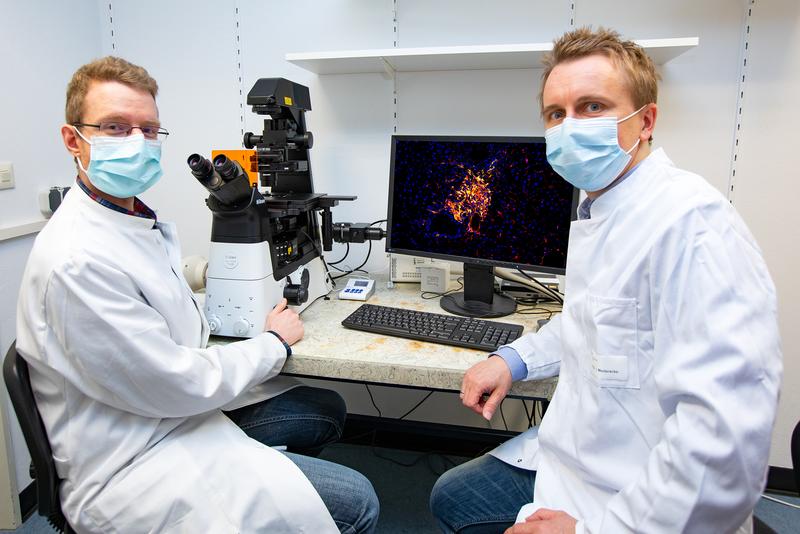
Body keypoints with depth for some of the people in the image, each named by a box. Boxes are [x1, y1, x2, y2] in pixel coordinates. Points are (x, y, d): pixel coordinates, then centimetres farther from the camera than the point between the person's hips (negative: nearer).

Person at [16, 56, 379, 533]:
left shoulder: (137, 219, 5)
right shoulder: (77, 260, -27)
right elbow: (177, 384, -25)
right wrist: (275, 343, -10)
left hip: (182, 407, 10)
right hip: (134, 468, -10)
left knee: (327, 409, 19)